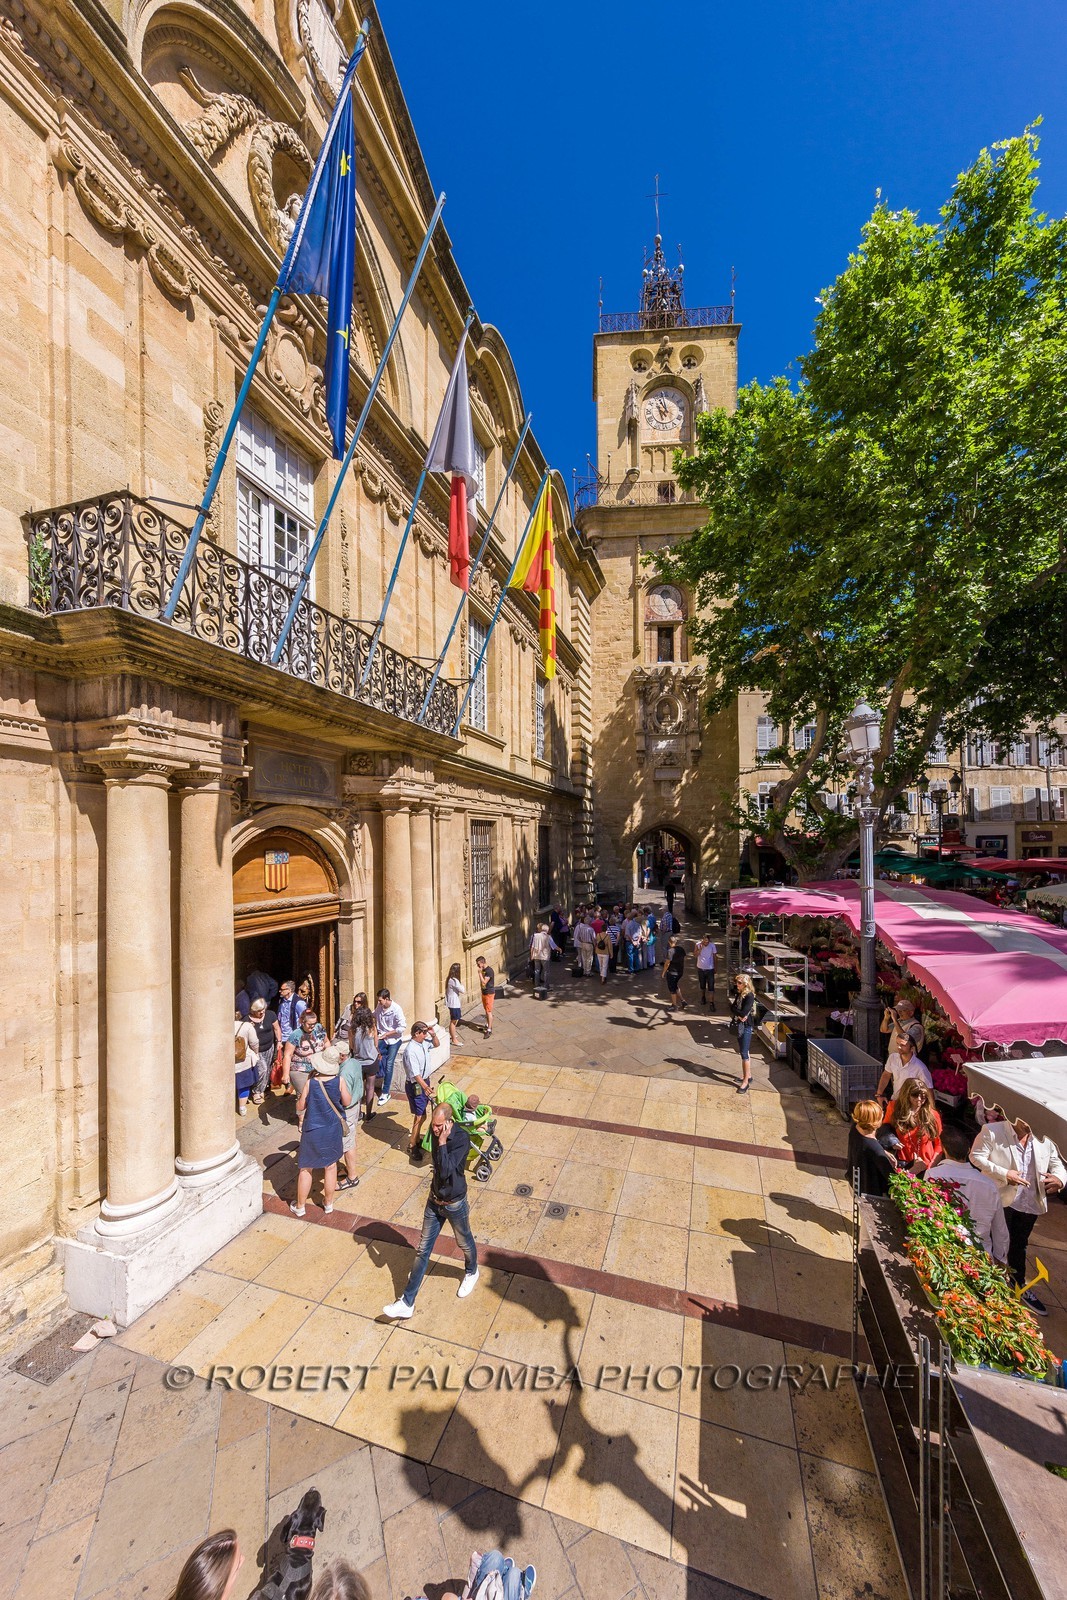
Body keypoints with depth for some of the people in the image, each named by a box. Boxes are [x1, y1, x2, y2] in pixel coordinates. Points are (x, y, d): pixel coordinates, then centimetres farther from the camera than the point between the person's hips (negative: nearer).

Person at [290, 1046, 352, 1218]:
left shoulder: (310, 1082, -20)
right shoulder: (339, 1081, -17)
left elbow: (300, 1107, -9)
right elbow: (347, 1102, -3)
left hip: (312, 1131, -1)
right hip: (333, 1129, 2)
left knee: (306, 1169, 17)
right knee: (331, 1167, 18)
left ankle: (300, 1206, 31)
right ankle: (328, 1203, 33)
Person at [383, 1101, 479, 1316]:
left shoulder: (461, 1138, -32)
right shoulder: (435, 1132, -12)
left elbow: (445, 1171, -36)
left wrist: (442, 1142, -39)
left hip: (454, 1203, -5)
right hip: (434, 1200, 5)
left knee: (465, 1243, 22)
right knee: (423, 1250, 13)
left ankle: (471, 1272, 51)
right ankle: (407, 1302, 25)